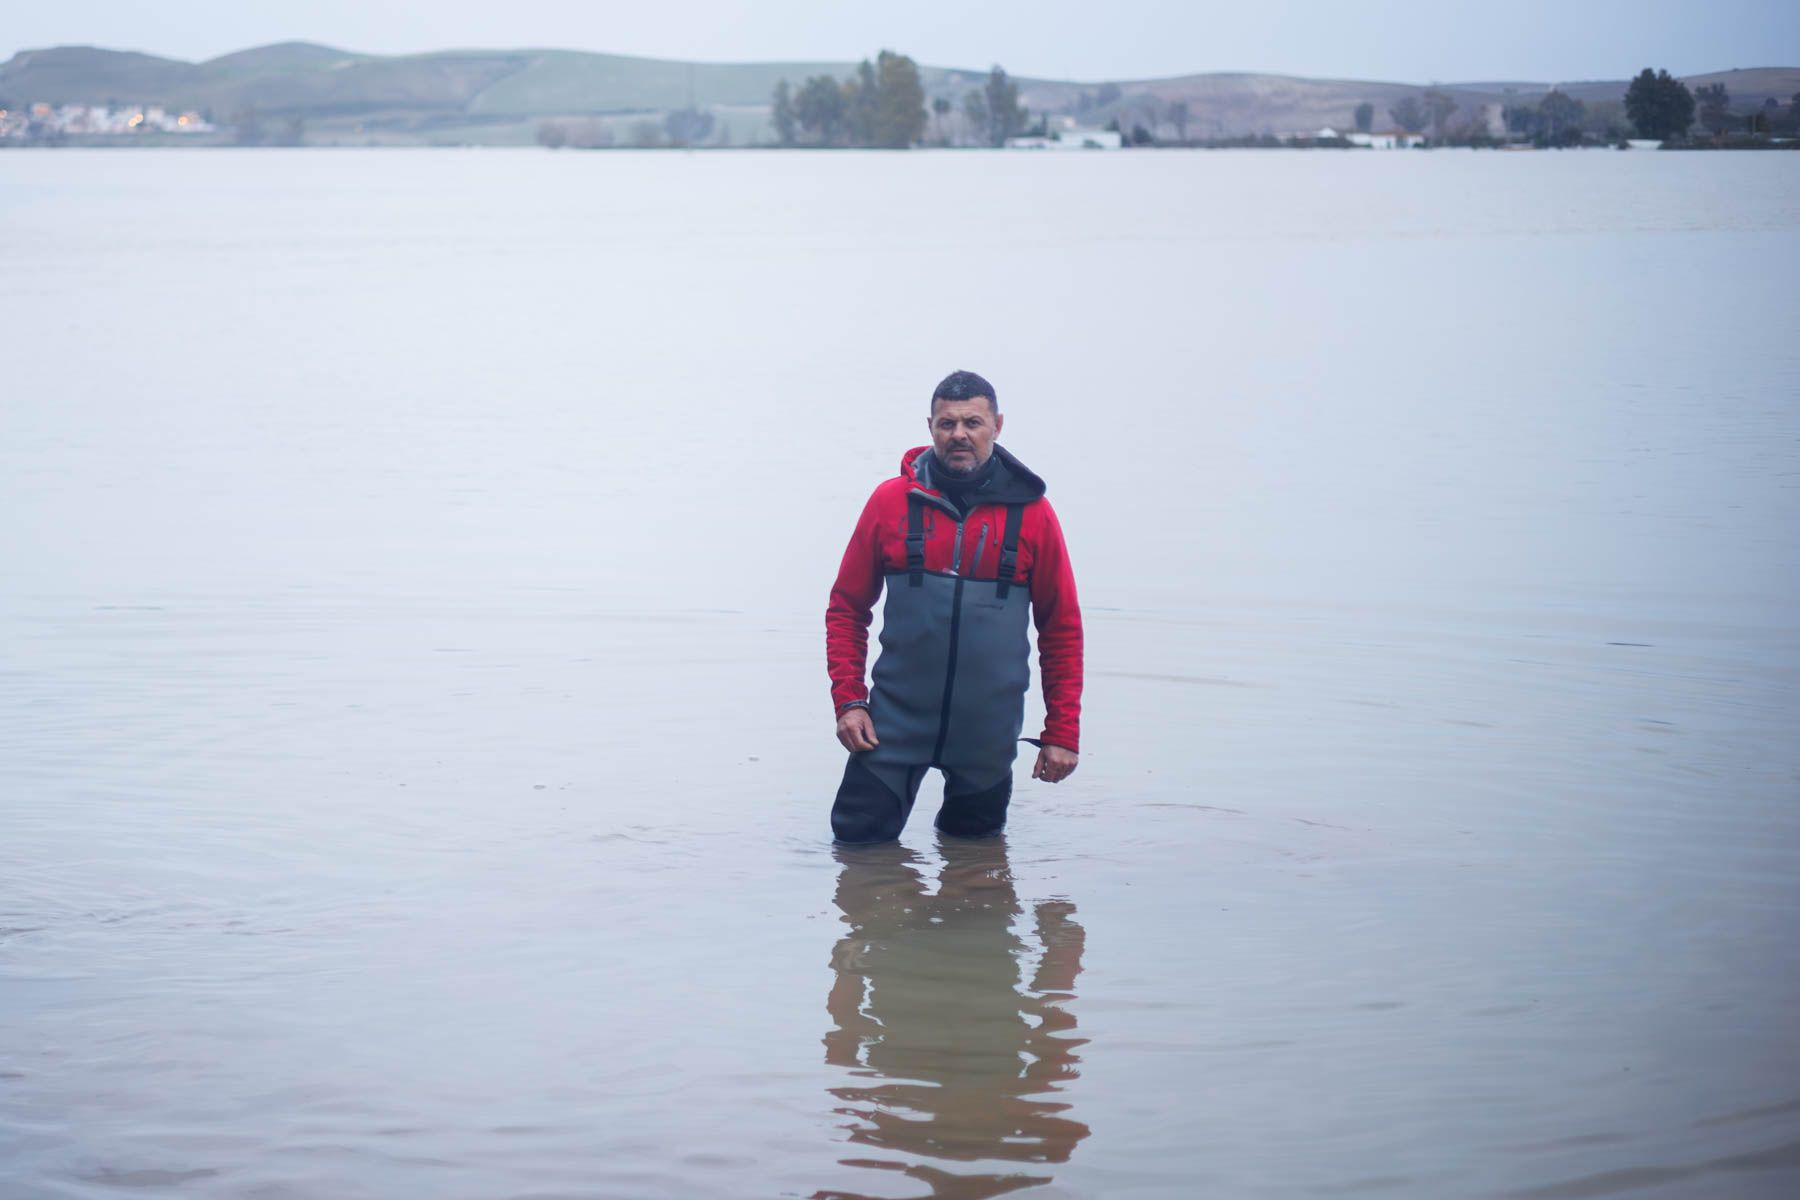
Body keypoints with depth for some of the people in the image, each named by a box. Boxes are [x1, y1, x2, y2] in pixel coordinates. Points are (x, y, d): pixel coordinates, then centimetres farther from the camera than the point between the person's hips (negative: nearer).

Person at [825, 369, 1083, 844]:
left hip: (988, 731, 0)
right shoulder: (891, 501, -2)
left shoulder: (1031, 511, -2)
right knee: (858, 838, 1)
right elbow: (847, 607, 5)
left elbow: (1062, 627, 3)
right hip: (896, 720, 0)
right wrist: (848, 698, -5)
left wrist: (1062, 731, 1)